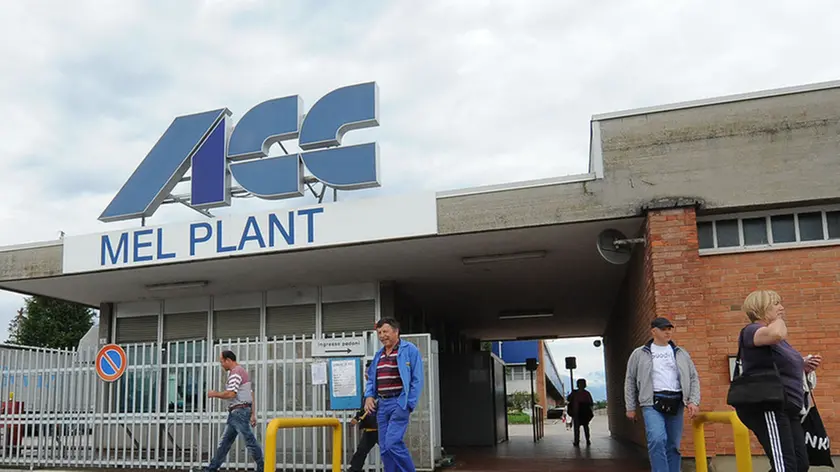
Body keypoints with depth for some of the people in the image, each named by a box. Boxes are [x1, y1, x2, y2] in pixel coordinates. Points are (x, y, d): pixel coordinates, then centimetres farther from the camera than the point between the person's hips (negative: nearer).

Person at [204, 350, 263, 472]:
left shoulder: (235, 372, -12)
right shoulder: (241, 371, 21)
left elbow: (230, 394, -23)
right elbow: (251, 394, 21)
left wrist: (214, 394, -6)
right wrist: (253, 414, 21)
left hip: (239, 411, -11)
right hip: (237, 413, 11)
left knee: (249, 441, -8)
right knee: (225, 442, 13)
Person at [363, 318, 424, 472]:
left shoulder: (410, 350, -5)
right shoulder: (379, 355, 15)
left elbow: (417, 380, -9)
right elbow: (370, 379, 22)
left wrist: (409, 404, -13)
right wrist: (369, 396, 4)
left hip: (399, 402, -7)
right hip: (382, 404, 7)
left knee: (393, 443, -16)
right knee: (384, 448, 7)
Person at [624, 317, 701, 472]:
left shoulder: (681, 353, 15)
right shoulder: (639, 354, 8)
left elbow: (694, 378, 14)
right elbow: (630, 381, 10)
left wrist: (694, 401, -1)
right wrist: (630, 407, 6)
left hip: (676, 403, 3)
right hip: (652, 402, -3)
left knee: (673, 446, 6)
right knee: (657, 440, -22)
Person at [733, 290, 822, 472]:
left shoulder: (778, 339, 21)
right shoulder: (752, 330, -10)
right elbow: (776, 333, -34)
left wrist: (804, 367, 12)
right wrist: (778, 319, -11)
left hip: (786, 409, 10)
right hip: (766, 408, -10)